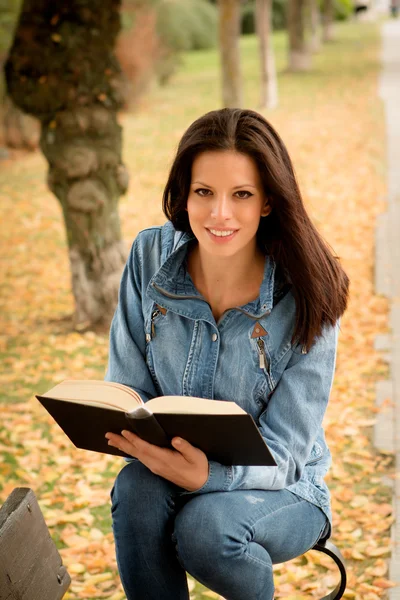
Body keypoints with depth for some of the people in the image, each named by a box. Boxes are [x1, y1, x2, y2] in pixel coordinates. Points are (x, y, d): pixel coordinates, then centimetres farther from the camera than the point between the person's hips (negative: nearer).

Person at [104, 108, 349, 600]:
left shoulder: (306, 298, -16)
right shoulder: (151, 257, -7)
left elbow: (283, 451, -17)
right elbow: (126, 388, -1)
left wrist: (207, 474, -38)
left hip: (281, 491, -2)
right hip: (170, 469, 2)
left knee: (205, 526, -33)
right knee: (136, 489, -32)